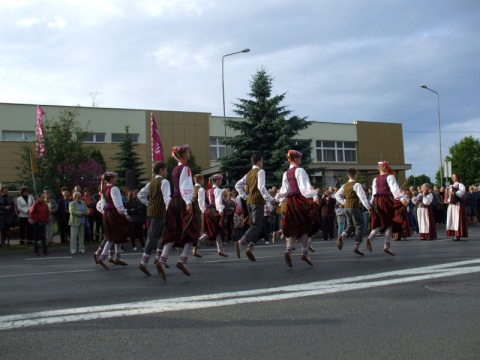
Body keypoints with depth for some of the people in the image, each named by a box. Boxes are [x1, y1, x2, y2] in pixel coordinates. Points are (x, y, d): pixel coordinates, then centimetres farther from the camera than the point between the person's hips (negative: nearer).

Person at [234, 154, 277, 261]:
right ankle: (240, 242, -28)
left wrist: (244, 196, 17)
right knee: (257, 225, -11)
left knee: (255, 225, 14)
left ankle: (250, 248, 4)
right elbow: (261, 187, -20)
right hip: (258, 200, -8)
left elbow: (237, 185, 19)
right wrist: (270, 199, -20)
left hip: (249, 201, 8)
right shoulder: (260, 171, -6)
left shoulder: (249, 174, 18)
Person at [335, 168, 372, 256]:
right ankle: (356, 246, -6)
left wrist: (343, 202, 14)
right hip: (354, 207, -7)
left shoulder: (345, 186, 12)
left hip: (346, 207, 7)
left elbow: (337, 195, 18)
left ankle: (342, 236, -13)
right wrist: (368, 207, -17)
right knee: (359, 226, 2)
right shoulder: (356, 185, -10)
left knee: (350, 226, 17)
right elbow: (362, 197, -18)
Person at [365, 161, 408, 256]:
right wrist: (402, 198, -22)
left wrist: (373, 202, 24)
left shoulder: (375, 179, 15)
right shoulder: (389, 177, -2)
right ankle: (386, 246, -5)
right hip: (387, 200, -6)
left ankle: (370, 238, -14)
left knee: (381, 223, 11)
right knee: (390, 223, 2)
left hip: (377, 201, 6)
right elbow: (394, 188, -15)